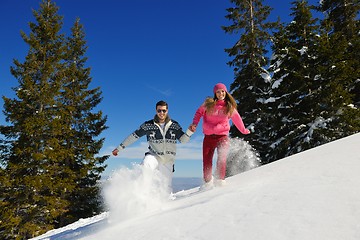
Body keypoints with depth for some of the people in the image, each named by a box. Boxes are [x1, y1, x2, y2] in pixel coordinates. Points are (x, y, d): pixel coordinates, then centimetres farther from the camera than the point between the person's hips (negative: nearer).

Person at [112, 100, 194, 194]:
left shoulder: (174, 125, 0)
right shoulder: (148, 125, -5)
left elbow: (183, 139, 2)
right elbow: (133, 136, 1)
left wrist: (189, 131, -18)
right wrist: (119, 148, 4)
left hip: (168, 160, 2)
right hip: (154, 156, -1)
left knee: (166, 189, 3)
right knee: (146, 165, -36)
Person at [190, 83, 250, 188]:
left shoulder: (230, 107, 6)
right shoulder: (208, 104, 1)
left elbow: (237, 119, 21)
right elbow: (199, 112, 13)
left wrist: (244, 130, 33)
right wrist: (194, 124, -2)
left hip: (222, 136, 0)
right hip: (209, 136, 0)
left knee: (222, 158, -20)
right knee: (206, 160, 4)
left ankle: (220, 180, -11)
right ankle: (207, 182, 21)